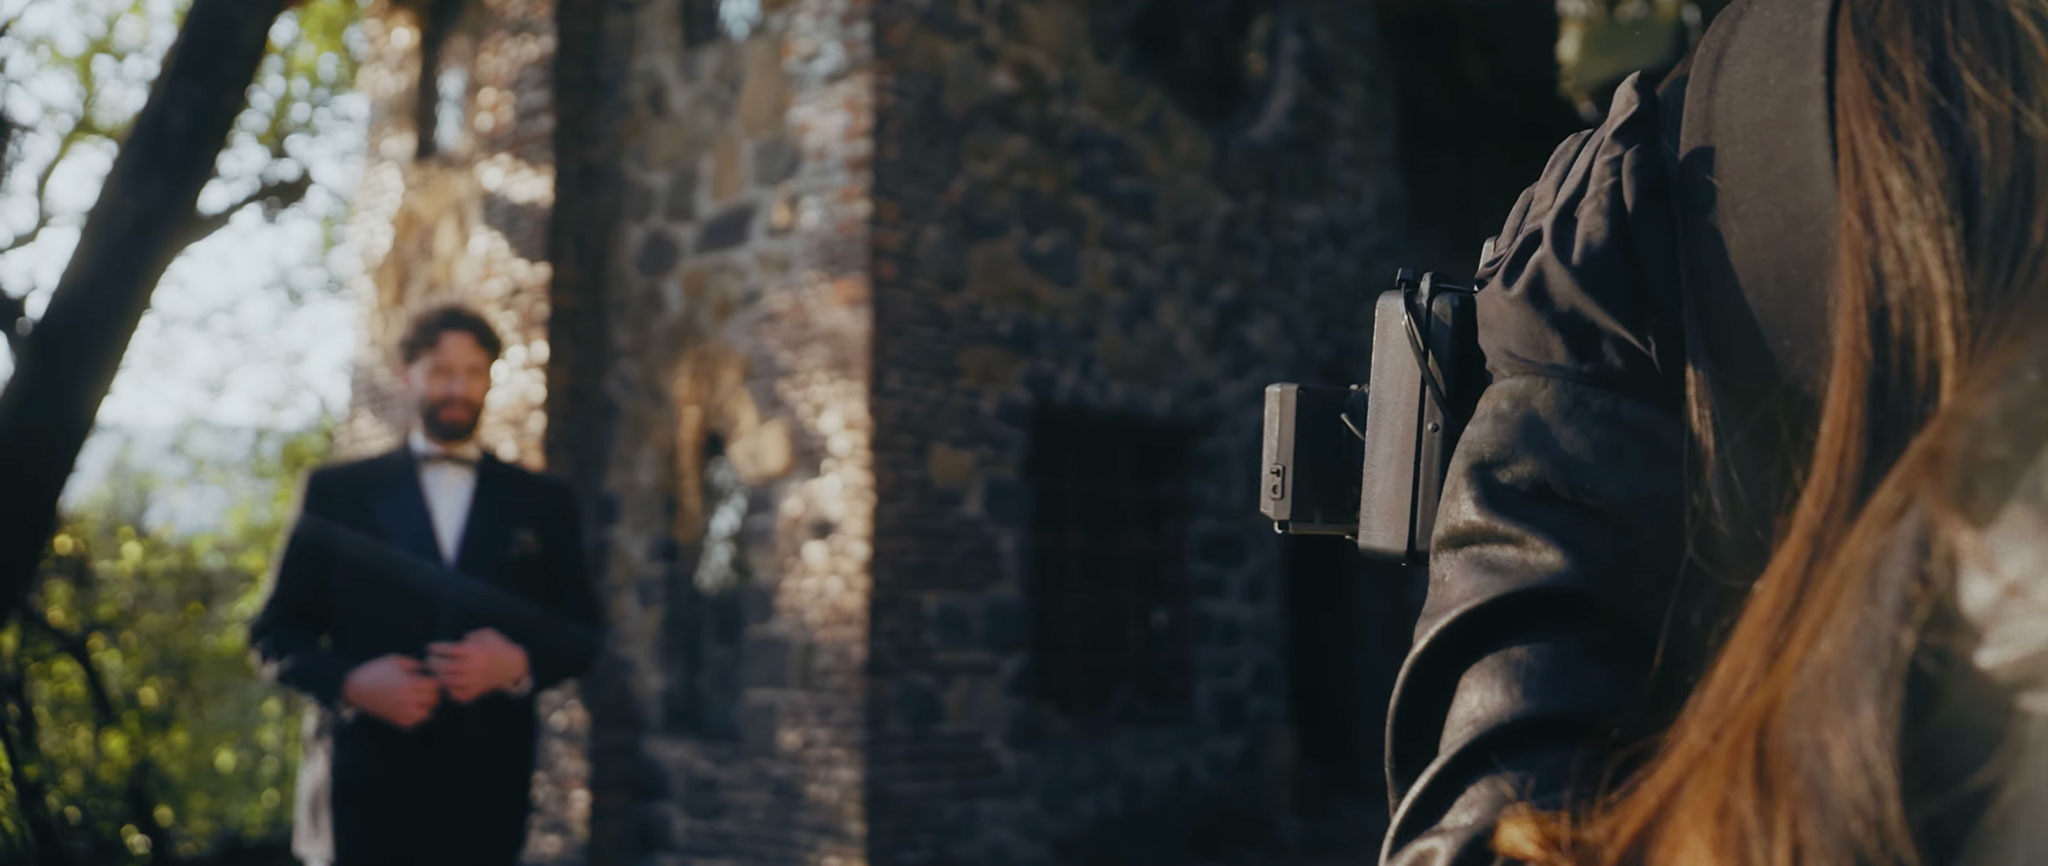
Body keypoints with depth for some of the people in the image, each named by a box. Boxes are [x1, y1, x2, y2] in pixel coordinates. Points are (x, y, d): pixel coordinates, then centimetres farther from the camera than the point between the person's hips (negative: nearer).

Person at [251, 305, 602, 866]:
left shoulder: (543, 502, 12)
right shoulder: (338, 492, 8)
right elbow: (276, 634, 7)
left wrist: (517, 664, -10)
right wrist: (351, 682, -12)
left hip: (487, 793, 1)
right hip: (366, 785, -1)